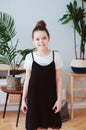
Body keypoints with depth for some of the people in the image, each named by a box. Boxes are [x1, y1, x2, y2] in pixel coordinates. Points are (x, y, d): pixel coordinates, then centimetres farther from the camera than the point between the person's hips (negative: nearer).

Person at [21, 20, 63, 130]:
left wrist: (59, 99, -4)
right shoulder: (29, 57, -5)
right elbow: (27, 80, 2)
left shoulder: (56, 56, -6)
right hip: (34, 97, 0)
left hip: (51, 97, 0)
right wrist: (24, 99, 3)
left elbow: (58, 80, -2)